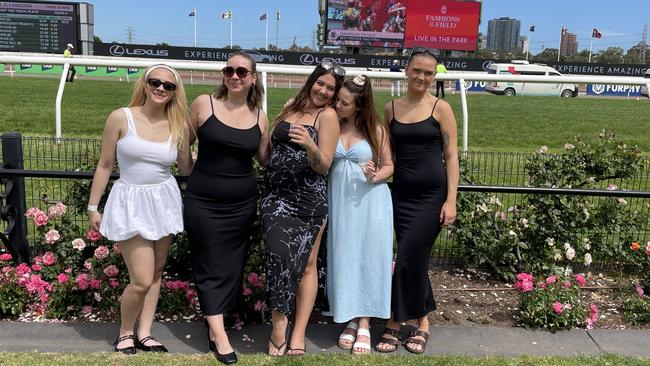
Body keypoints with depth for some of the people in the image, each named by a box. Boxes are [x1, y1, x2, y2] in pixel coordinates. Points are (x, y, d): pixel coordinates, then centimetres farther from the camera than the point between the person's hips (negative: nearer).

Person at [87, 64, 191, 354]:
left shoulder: (178, 126, -1)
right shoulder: (121, 118, -9)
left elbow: (187, 167, 10)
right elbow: (105, 165, -2)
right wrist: (92, 207, 1)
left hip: (164, 200, 4)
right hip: (131, 202, -4)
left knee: (156, 273, 11)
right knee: (141, 280, -6)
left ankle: (144, 334, 28)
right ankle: (125, 334, 22)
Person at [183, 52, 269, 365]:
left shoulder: (260, 118, 2)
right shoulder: (203, 104, -7)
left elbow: (266, 159, 12)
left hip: (241, 204, 3)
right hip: (203, 202, -3)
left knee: (231, 266, 11)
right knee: (212, 267, 2)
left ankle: (214, 324, 29)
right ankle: (219, 335, 10)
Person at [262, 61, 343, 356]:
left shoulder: (328, 115, -3)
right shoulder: (291, 107, 13)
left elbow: (323, 166, -11)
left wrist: (309, 144, -27)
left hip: (308, 199, -3)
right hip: (276, 195, 4)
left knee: (306, 264, 3)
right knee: (280, 254, -13)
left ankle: (297, 337, 12)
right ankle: (279, 330, -1)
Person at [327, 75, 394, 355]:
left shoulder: (376, 130, -3)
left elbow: (389, 166, 2)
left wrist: (375, 177, -16)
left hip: (370, 202, -2)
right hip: (340, 201, 2)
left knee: (368, 258, 0)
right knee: (344, 259, 7)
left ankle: (365, 324, 11)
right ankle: (351, 319, 21)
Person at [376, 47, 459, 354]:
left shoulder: (441, 108, -2)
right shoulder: (391, 108, 7)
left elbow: (451, 156, -3)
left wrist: (451, 200, -8)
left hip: (432, 195, -3)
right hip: (401, 195, 3)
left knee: (407, 260, -3)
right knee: (415, 259, 8)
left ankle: (395, 323, 15)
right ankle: (421, 321, 24)